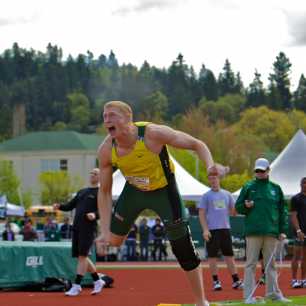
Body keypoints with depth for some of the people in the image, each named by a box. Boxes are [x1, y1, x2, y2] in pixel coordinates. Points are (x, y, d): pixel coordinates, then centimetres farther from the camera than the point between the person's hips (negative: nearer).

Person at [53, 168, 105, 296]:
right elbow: (70, 205, 22)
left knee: (82, 256, -10)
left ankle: (76, 286, -9)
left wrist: (95, 214, -29)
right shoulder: (82, 192, 21)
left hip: (88, 229, -7)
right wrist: (59, 206, 3)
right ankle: (98, 281, 21)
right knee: (81, 257, 8)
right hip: (76, 228, 7)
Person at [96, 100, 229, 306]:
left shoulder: (153, 134, -32)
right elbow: (105, 192, -10)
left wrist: (211, 165, -42)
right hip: (134, 190, 4)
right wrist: (105, 231, -16)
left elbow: (197, 144, -22)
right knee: (113, 240, 9)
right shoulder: (106, 150, -20)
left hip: (163, 190, -3)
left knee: (183, 248, -6)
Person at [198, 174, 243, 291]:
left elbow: (233, 211, 15)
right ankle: (215, 281, 5)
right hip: (212, 229, -3)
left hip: (225, 228, 3)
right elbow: (201, 214, 0)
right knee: (212, 255, -1)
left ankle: (236, 281, 6)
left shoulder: (227, 194, 13)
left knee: (229, 255, 4)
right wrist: (205, 229, -12)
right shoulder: (206, 196, 3)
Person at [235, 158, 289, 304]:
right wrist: (246, 206, -14)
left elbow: (282, 210, 12)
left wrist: (283, 230, 5)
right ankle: (248, 295, -3)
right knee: (251, 264, -3)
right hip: (253, 231, -2)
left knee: (270, 264, 9)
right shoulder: (248, 187, 7)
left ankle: (273, 292, 15)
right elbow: (238, 207, 8)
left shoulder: (275, 188, 12)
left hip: (271, 232, 2)